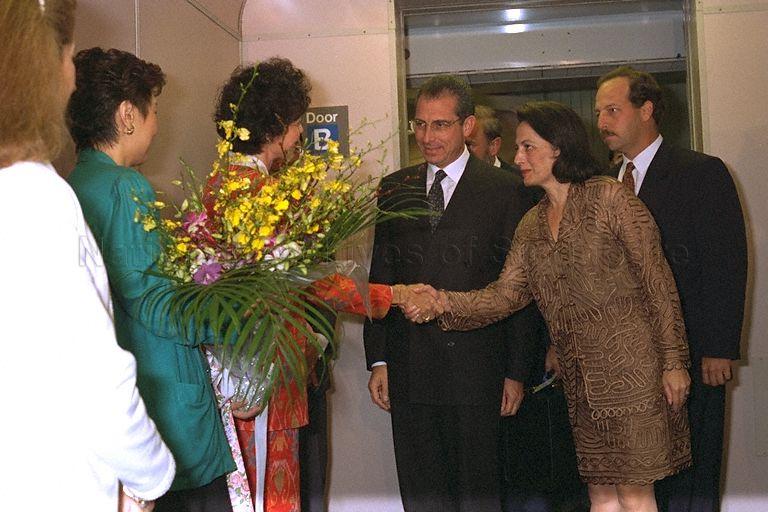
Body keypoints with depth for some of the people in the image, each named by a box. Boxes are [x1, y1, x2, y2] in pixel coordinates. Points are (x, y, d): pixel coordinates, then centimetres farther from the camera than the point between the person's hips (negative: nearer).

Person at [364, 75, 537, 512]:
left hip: (476, 369, -3)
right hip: (409, 369, 3)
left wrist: (517, 372, -3)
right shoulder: (394, 190, 10)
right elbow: (380, 277, 11)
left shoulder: (505, 190, -1)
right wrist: (378, 360, 5)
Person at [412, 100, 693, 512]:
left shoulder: (609, 197, -5)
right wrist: (443, 302, -13)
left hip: (631, 368, -6)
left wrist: (674, 361, -10)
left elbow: (657, 282, -7)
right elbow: (506, 293, 2)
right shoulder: (532, 225, 14)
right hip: (581, 381, 6)